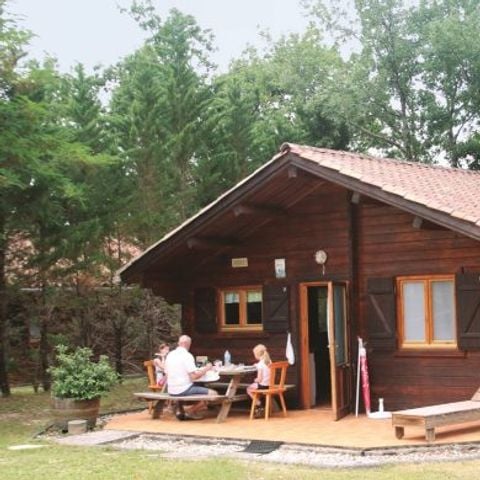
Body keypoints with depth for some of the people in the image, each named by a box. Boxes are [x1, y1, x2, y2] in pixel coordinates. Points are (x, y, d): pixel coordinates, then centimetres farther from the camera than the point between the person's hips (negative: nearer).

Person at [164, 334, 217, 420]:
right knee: (213, 394, -5)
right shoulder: (187, 355, -13)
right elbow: (194, 376, -19)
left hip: (171, 391, 9)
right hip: (183, 390, -8)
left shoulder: (170, 355, 10)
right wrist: (206, 369, -2)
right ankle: (191, 411, 0)